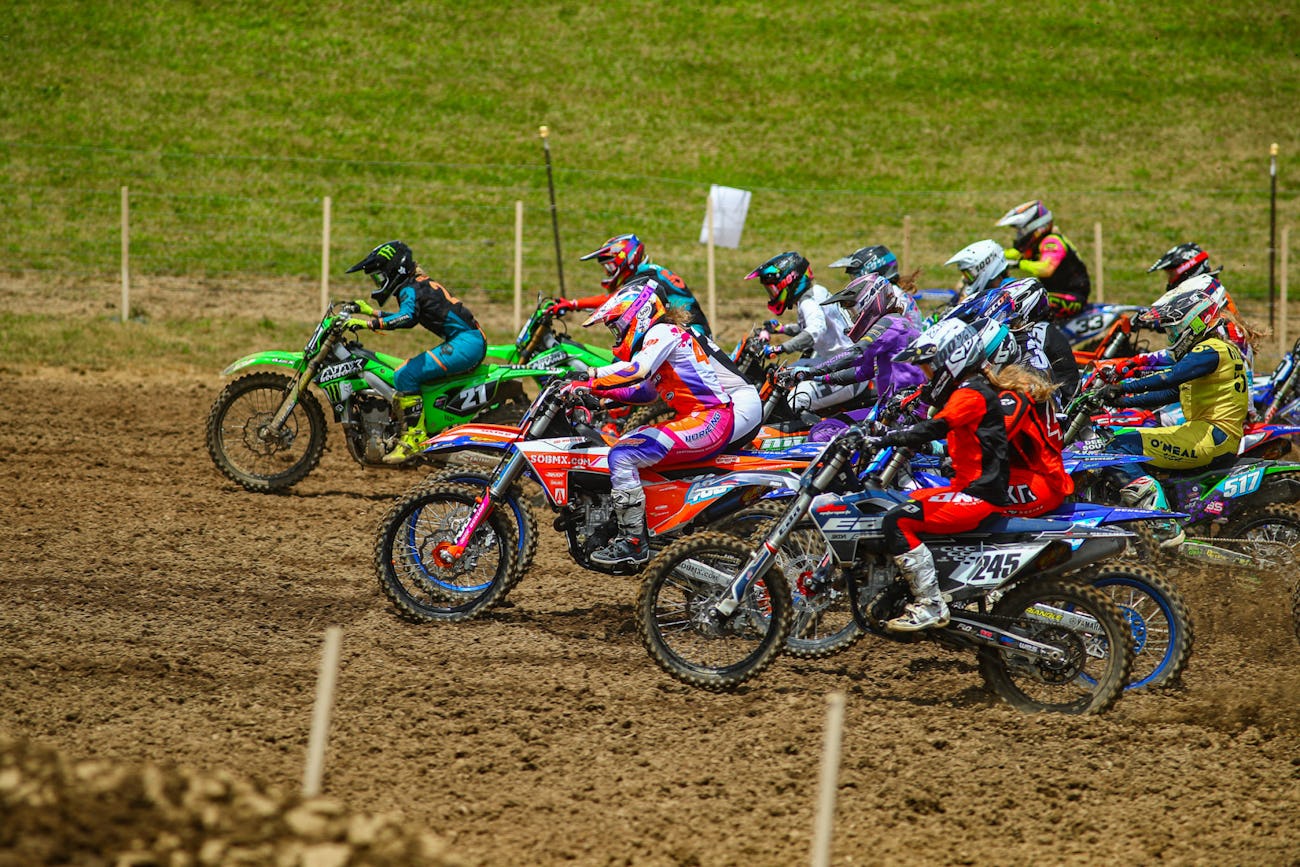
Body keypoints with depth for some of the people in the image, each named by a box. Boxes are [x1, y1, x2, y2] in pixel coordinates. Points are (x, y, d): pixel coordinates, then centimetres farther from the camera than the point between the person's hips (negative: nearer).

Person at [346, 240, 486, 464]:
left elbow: (407, 318, -31)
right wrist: (371, 311, 32)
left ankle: (415, 437, -22)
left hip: (466, 342, -11)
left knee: (405, 376, -19)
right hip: (469, 341, 11)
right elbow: (406, 317, 39)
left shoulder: (410, 288, -9)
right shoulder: (420, 284, 22)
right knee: (406, 373, 22)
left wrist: (369, 324, -35)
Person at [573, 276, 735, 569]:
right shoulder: (659, 336, 22)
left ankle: (633, 542, -19)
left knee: (622, 456, -19)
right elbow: (647, 392, 29)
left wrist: (592, 378, -23)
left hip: (708, 419, -11)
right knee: (622, 445, 19)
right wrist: (602, 391, 19)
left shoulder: (662, 332, -9)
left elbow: (638, 369, -28)